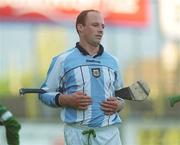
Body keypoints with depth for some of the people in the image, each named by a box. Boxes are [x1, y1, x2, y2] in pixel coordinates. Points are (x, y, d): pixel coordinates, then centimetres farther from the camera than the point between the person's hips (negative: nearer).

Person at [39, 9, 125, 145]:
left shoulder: (112, 61, 15)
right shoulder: (62, 60, 4)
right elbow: (45, 93, 6)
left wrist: (118, 105, 0)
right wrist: (67, 100, -12)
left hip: (109, 133, 2)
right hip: (77, 133, -2)